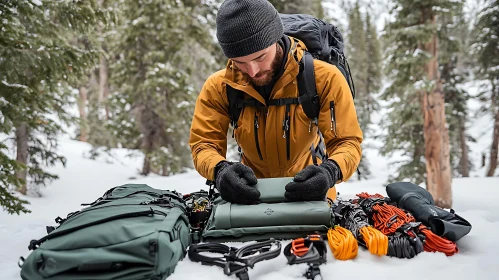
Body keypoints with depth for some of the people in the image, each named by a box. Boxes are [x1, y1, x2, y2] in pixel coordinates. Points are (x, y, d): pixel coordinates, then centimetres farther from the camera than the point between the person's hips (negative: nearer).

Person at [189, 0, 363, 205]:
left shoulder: (324, 78, -20)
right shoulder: (218, 87, -14)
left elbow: (347, 142, -18)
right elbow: (203, 144, -12)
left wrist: (330, 171, -40)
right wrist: (221, 170, -35)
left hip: (307, 188, 2)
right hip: (250, 193, -1)